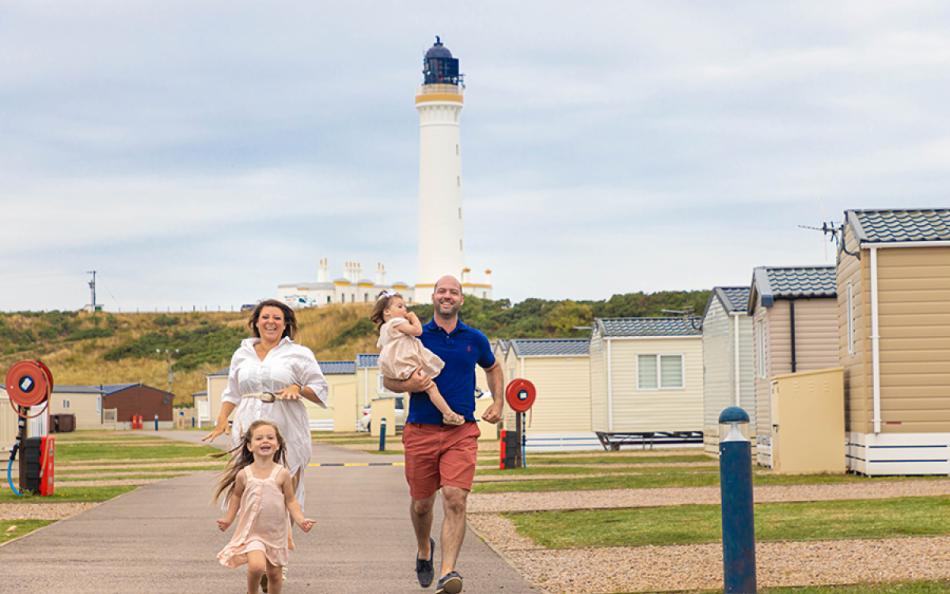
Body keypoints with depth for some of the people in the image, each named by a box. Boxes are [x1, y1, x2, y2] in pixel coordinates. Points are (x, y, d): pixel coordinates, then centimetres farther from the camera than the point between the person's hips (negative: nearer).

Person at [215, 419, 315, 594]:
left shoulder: (282, 474, -9)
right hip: (251, 532, -1)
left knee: (274, 573, 11)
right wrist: (228, 519, 11)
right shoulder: (244, 475, -7)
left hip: (276, 533, 1)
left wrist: (300, 520, -16)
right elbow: (237, 496, 11)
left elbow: (290, 501, -2)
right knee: (257, 566, -22)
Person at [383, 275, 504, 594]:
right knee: (421, 503, 11)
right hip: (421, 432, 0)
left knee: (455, 499, -17)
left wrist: (498, 404, 16)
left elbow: (493, 368, 29)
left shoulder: (475, 339, 8)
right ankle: (424, 549, 43)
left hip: (461, 433, 0)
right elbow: (388, 379, 8)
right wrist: (408, 385, -14)